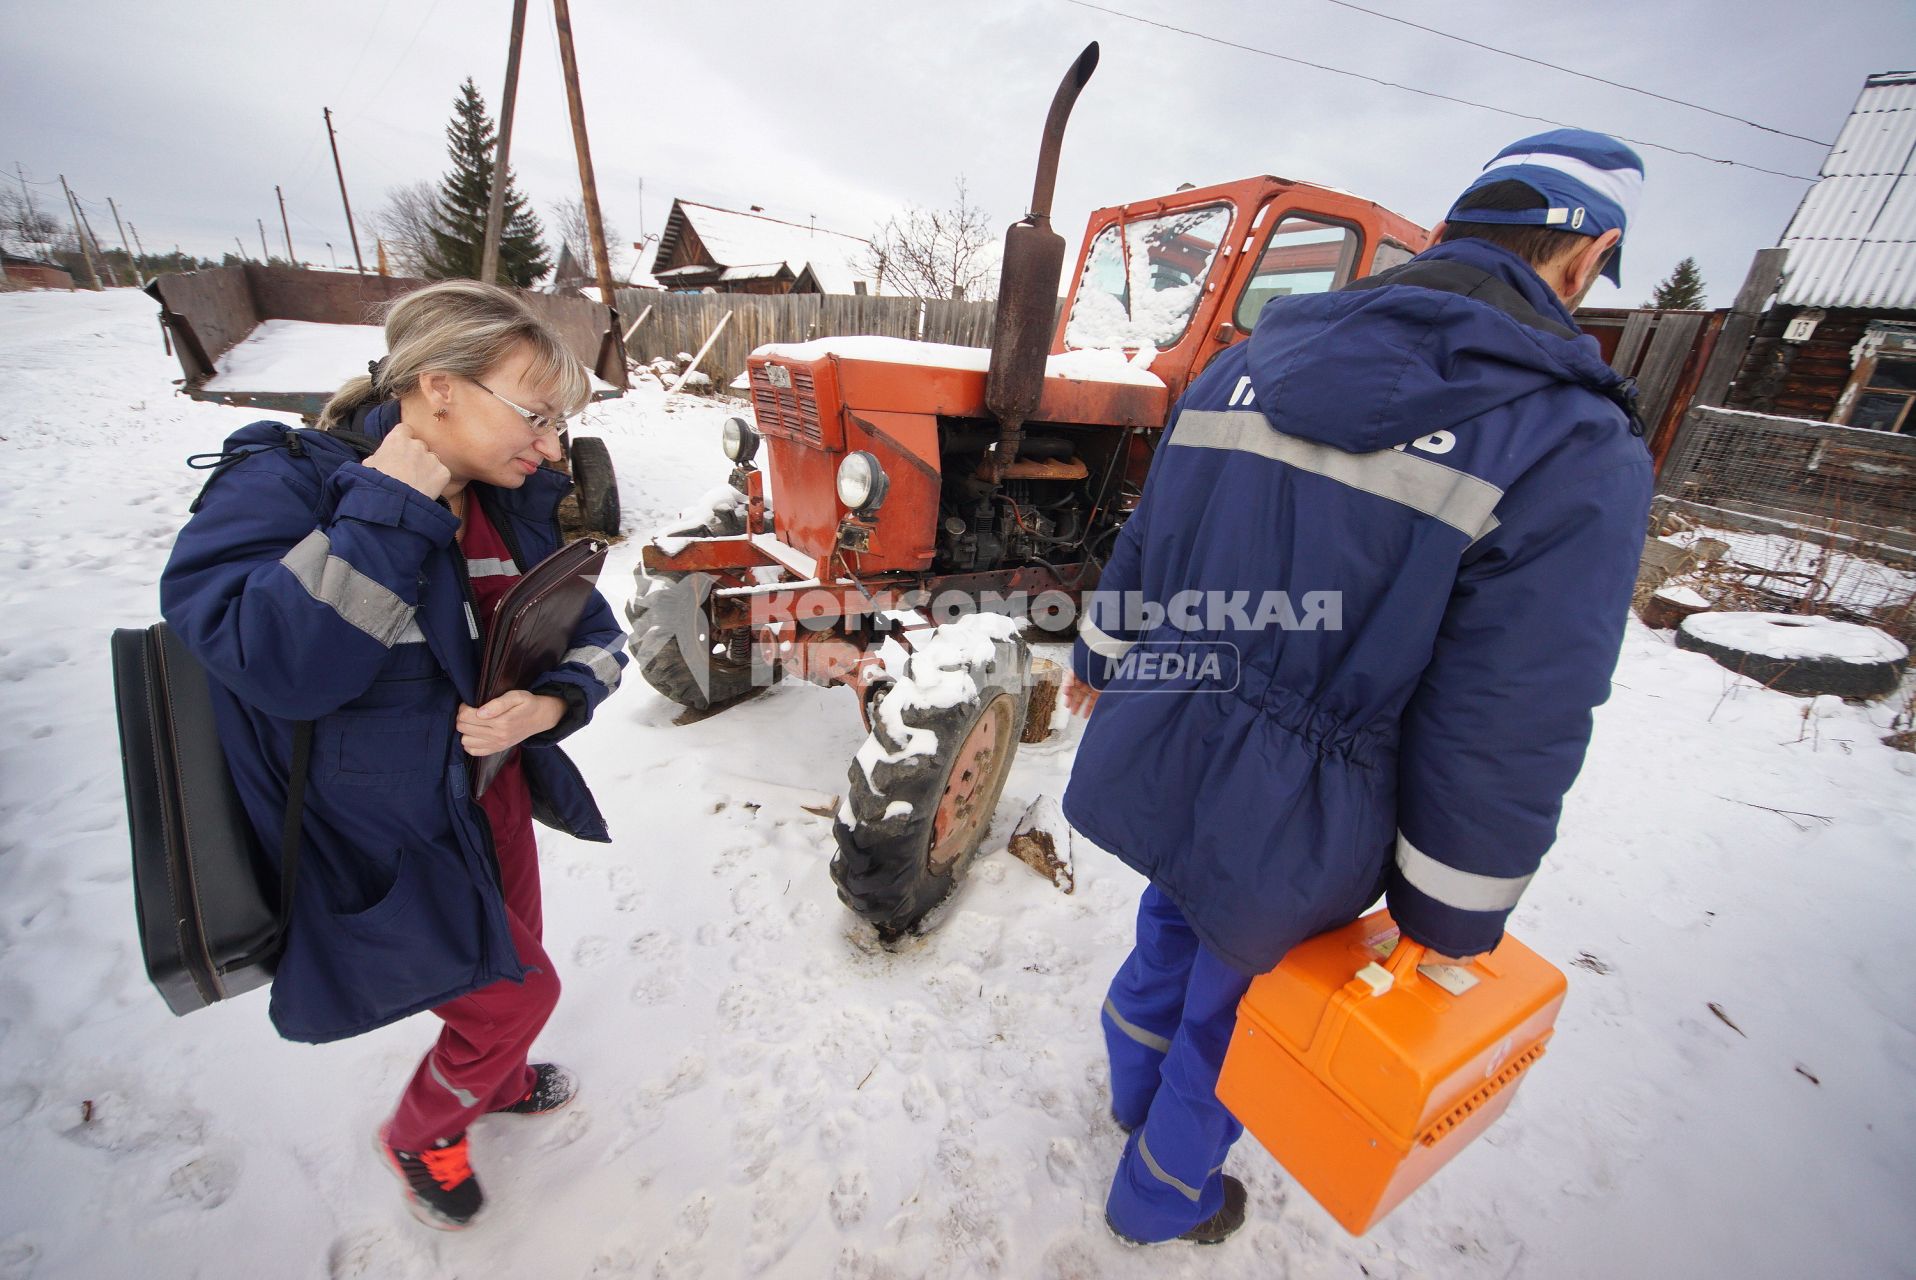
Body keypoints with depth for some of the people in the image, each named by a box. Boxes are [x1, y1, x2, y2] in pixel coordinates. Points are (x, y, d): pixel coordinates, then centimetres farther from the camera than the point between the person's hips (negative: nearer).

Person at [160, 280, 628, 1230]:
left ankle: (497, 1078, 57)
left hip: (494, 791, 6)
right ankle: (418, 1136, 39)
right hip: (380, 835, -6)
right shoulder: (282, 483, -20)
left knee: (508, 979, 24)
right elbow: (279, 667, -34)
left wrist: (550, 703, -19)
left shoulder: (513, 503, -3)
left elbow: (595, 635, 1)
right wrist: (385, 509, -32)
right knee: (518, 990, 7)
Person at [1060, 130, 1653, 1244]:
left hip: (1160, 756, 6)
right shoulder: (1580, 455, -17)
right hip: (1287, 832, -5)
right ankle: (1163, 1195, 51)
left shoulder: (1250, 361, 0)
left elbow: (1144, 543, 7)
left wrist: (1101, 662, 22)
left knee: (1175, 925, 32)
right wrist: (1452, 928, -1)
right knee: (1234, 1015, 22)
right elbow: (1501, 749, -16)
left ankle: (1135, 1090, 62)